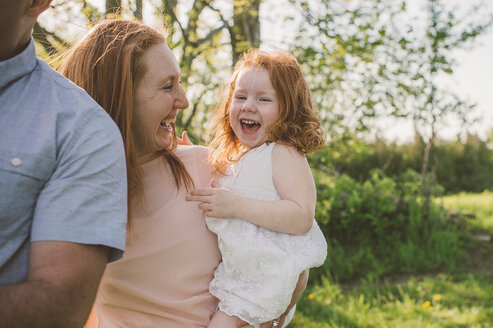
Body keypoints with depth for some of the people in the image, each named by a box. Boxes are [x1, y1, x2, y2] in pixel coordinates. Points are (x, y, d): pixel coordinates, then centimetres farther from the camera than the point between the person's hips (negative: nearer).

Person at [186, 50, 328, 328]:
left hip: (268, 273, -8)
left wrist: (237, 206, -26)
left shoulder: (283, 154, -12)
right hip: (234, 269, 8)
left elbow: (302, 218, -23)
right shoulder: (230, 156, 13)